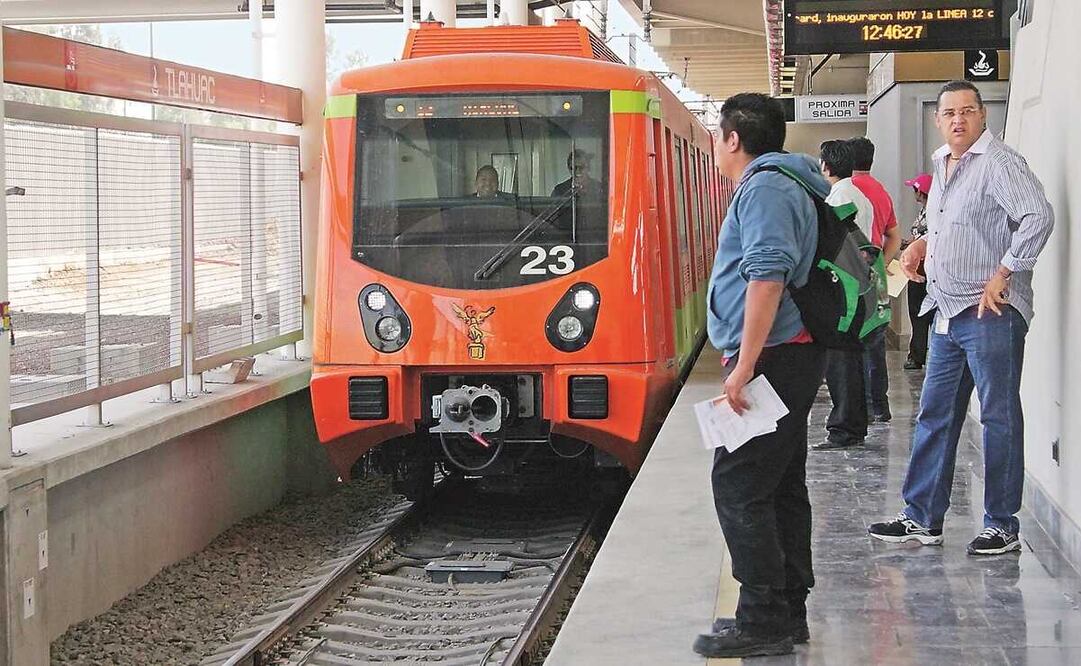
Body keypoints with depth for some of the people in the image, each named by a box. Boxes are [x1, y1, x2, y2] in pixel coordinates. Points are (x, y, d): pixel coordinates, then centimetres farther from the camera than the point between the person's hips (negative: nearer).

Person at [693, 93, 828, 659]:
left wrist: (744, 366, -25)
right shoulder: (781, 185, 20)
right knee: (781, 485, 13)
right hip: (793, 359, 11)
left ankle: (763, 619, -6)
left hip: (773, 359, -11)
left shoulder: (765, 189, -13)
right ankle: (788, 610, 19)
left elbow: (767, 277, -24)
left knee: (739, 486, -8)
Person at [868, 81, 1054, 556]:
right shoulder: (942, 164, 16)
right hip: (946, 313, 9)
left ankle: (1002, 526, 8)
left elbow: (1039, 217, -24)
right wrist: (922, 245, 11)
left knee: (999, 418, 0)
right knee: (935, 417, 12)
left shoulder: (998, 163, -12)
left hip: (990, 314, -9)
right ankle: (923, 518, 19)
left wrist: (1002, 275, -21)